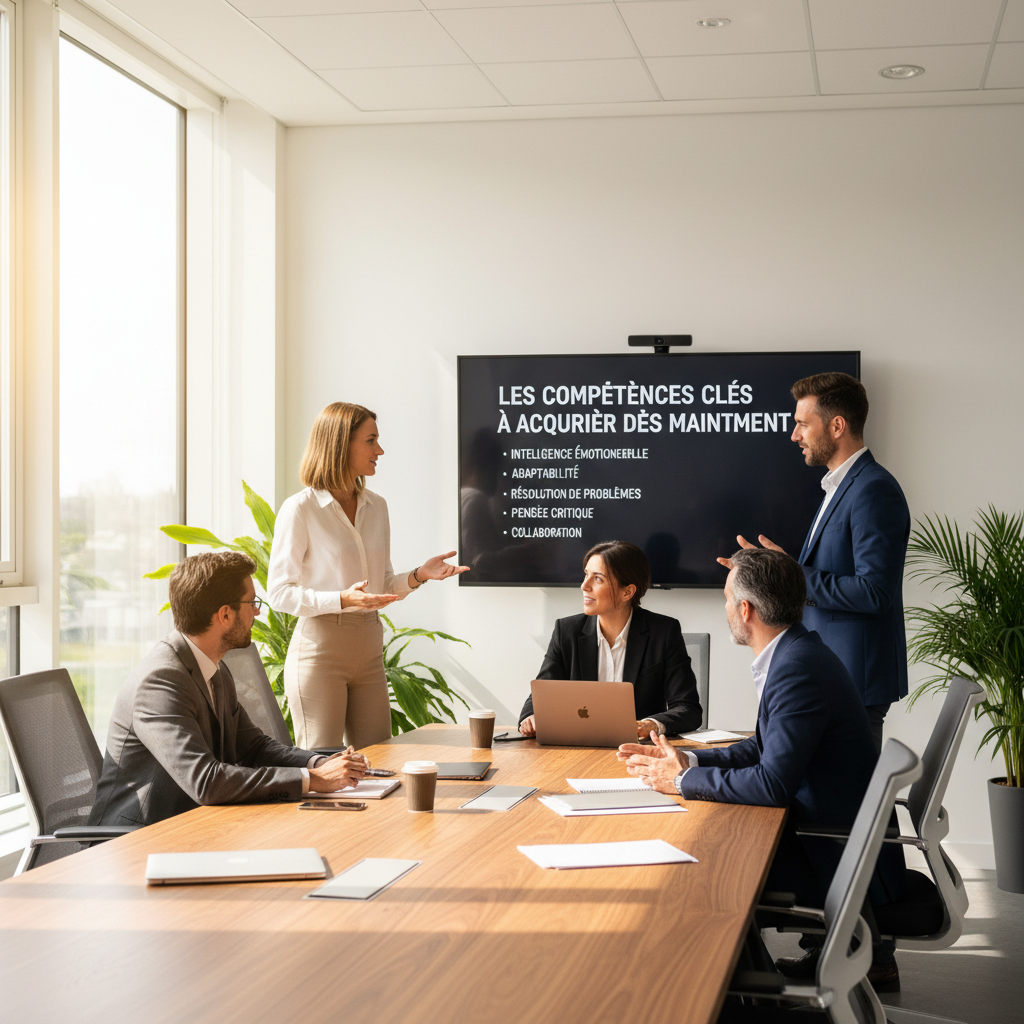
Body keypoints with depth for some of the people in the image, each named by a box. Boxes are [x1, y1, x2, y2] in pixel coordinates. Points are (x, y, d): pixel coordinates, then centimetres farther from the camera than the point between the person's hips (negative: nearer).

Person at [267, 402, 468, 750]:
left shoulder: (376, 506, 11)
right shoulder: (300, 509, -8)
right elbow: (279, 593, -10)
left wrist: (418, 576, -2)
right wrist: (343, 600, -22)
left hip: (368, 649, 6)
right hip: (320, 646, -6)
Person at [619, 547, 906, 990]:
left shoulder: (798, 668, -24)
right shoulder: (795, 653, 8)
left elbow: (773, 783, -28)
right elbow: (765, 747, 15)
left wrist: (684, 781, -16)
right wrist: (686, 760, 4)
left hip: (848, 866, -9)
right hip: (839, 840, 10)